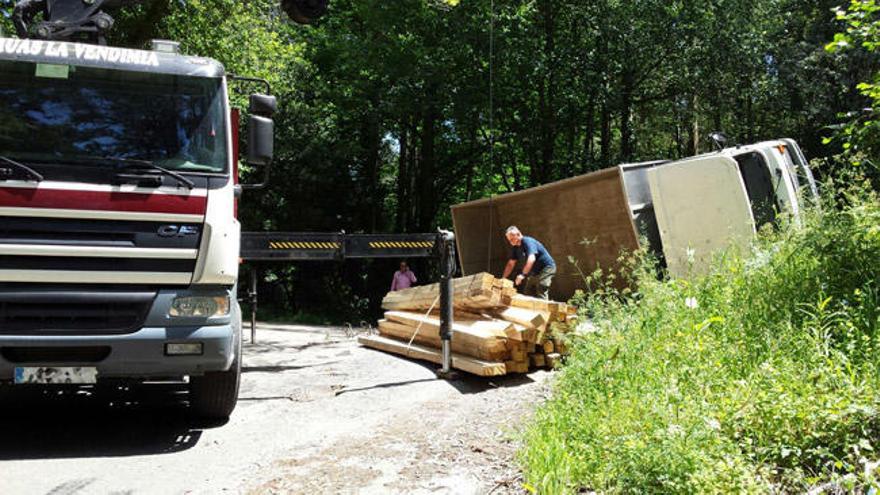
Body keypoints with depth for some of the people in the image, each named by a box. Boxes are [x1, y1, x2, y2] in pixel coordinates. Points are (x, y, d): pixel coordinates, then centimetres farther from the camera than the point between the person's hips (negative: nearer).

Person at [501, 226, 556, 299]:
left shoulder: (528, 242, -22)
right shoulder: (515, 247, 5)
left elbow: (531, 259, -38)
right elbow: (511, 264, 12)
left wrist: (523, 274, -46)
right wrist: (503, 278, 3)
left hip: (546, 268, -9)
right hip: (534, 272, 9)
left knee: (541, 295, -22)